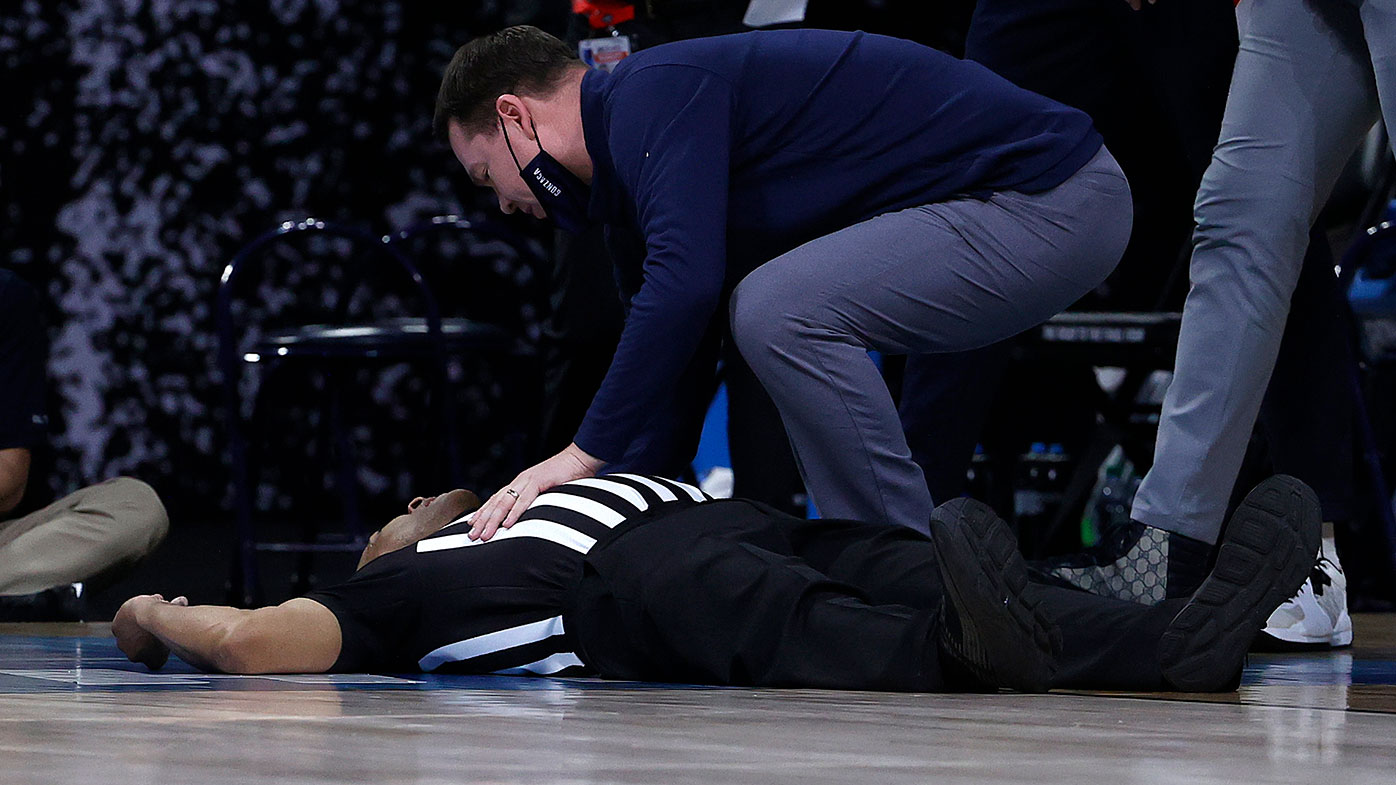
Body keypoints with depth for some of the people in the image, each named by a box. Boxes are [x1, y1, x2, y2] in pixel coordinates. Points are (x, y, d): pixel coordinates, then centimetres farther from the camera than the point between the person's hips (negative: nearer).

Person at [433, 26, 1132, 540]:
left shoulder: (655, 94, -13)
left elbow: (684, 285, -27)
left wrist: (583, 454, -21)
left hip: (1050, 202, -11)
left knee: (781, 311, -22)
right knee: (766, 311, 20)